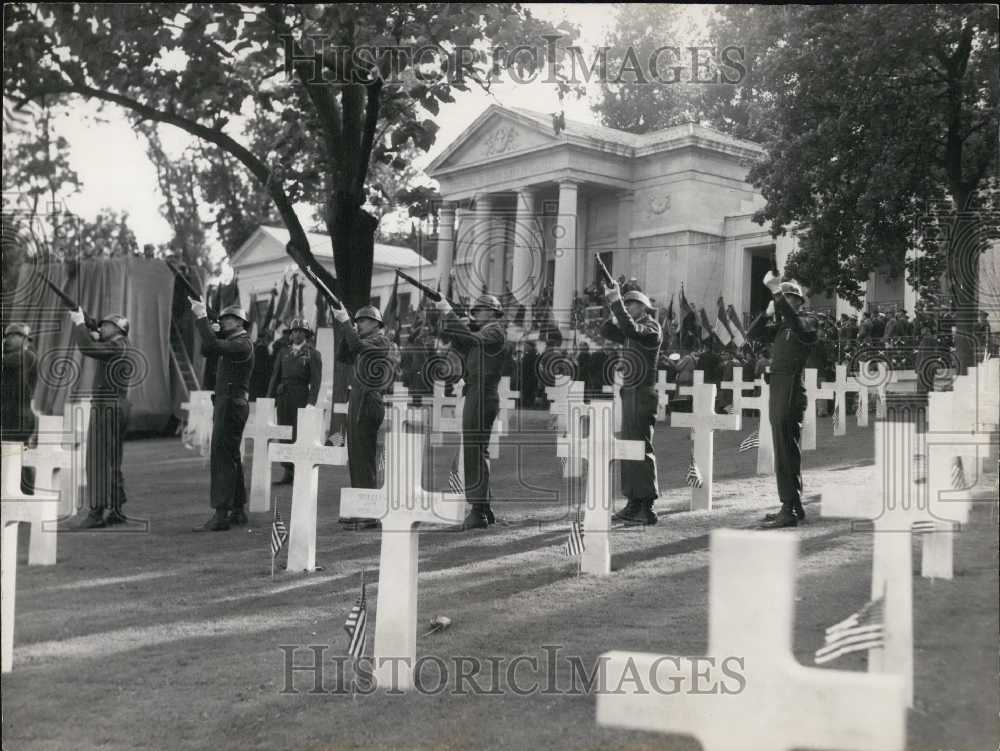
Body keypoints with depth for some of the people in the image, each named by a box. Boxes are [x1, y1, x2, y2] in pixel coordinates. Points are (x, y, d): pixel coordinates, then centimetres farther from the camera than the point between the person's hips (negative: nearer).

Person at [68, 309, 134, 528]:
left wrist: (79, 323, -9)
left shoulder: (117, 346, -12)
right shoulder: (121, 347, 17)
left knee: (99, 460, -9)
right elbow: (93, 346, 23)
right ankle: (116, 511, 19)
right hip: (117, 407, 10)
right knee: (112, 462, 15)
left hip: (107, 409, -10)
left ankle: (97, 512, -11)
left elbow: (88, 348, -22)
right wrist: (85, 328, 11)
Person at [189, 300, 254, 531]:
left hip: (231, 405, -11)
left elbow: (212, 345, -28)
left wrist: (201, 317, -22)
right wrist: (202, 317, 9)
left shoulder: (242, 345, -15)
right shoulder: (233, 342, 19)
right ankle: (238, 510, 23)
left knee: (222, 458, -13)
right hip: (225, 404, 11)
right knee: (231, 457, 15)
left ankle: (221, 514, -15)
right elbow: (209, 347, 16)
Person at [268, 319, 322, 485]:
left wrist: (311, 402, -15)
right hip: (283, 397, 5)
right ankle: (287, 473, 10)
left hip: (301, 397, -5)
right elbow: (275, 376, 15)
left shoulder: (313, 353, 1)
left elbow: (316, 380, -6)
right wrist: (270, 398, 8)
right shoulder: (284, 352, 16)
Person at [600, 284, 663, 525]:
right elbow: (606, 331, 18)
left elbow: (631, 329, -25)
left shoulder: (651, 328, -7)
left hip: (642, 394, -9)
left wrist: (616, 301, -22)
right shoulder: (630, 333, 20)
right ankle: (634, 505, 14)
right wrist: (613, 307, 7)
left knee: (641, 448, -12)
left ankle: (647, 508, -12)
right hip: (630, 394, 9)